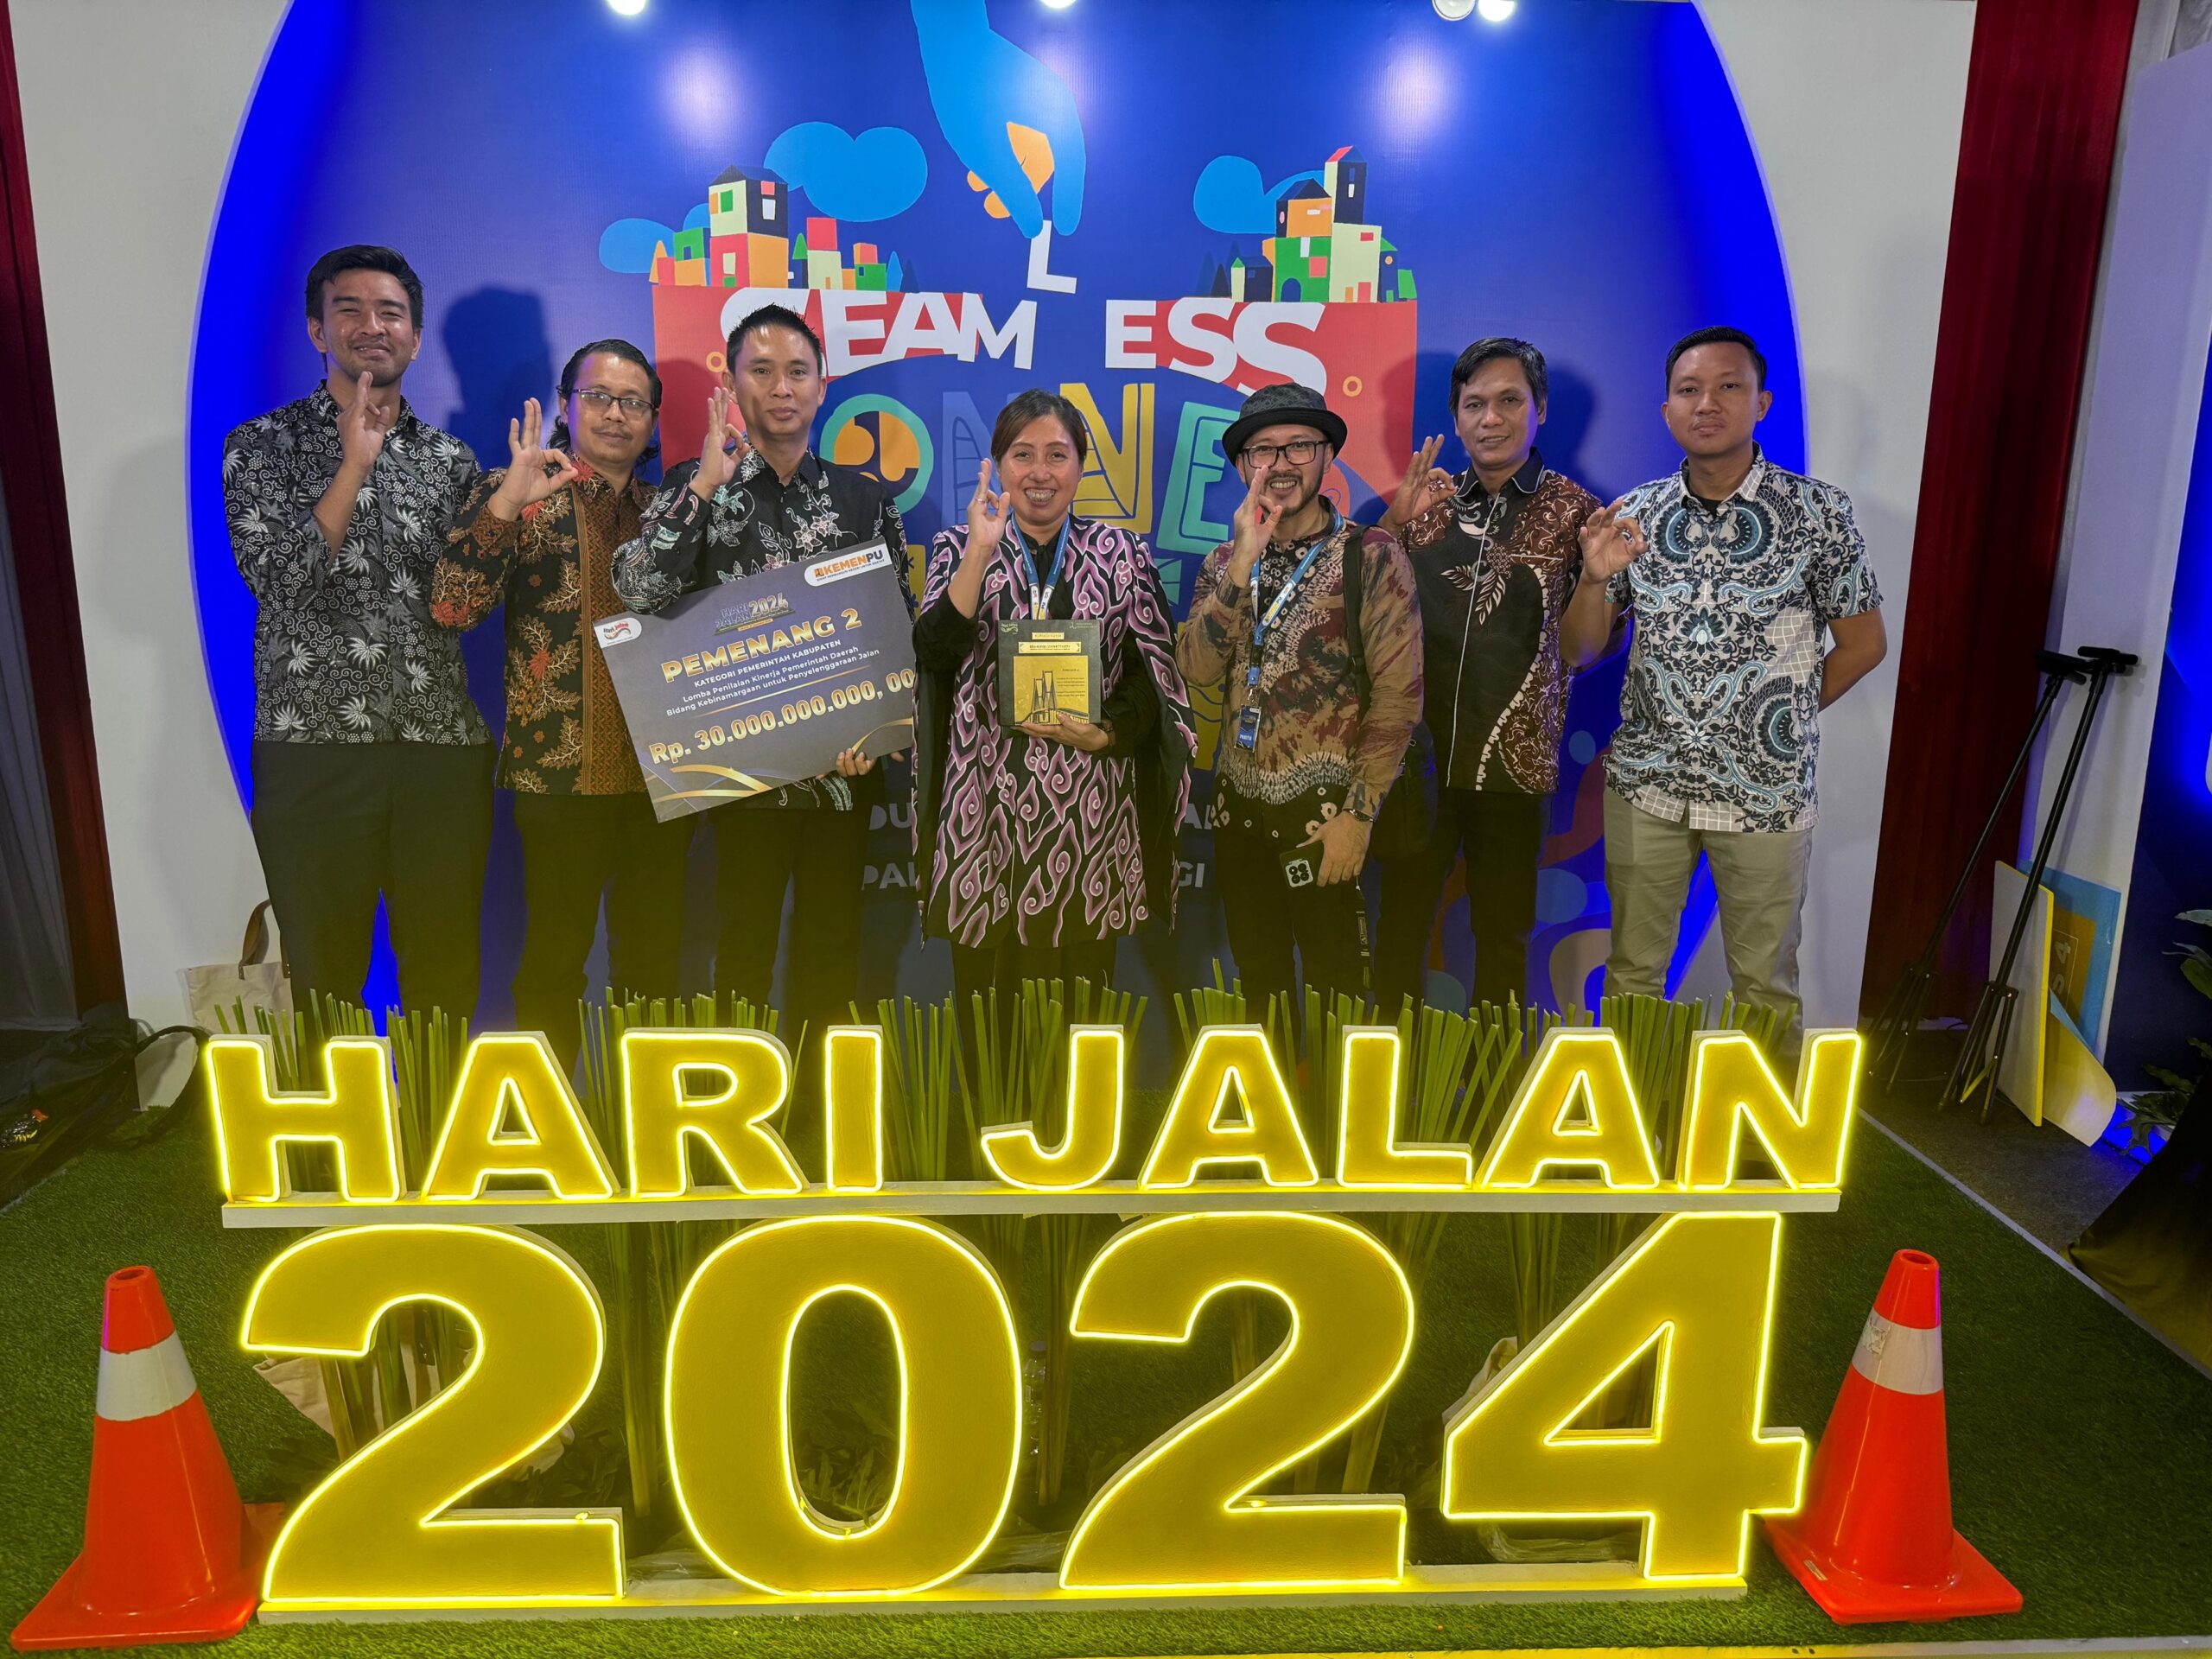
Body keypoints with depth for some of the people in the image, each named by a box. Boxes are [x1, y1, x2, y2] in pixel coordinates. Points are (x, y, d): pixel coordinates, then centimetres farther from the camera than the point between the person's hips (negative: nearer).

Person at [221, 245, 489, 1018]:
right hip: (316, 744, -2)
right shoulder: (264, 444, 6)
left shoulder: (451, 458, 13)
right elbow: (275, 578, -9)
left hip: (444, 746, 3)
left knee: (446, 979, 6)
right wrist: (355, 466, -12)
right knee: (324, 981, 4)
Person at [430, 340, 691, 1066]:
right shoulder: (516, 495, 2)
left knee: (654, 955, 10)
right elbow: (452, 606, -12)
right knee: (555, 956, 3)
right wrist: (504, 503, -24)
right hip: (561, 769, -4)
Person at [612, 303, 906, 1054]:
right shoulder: (698, 486, 0)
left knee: (833, 936, 10)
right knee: (745, 937, 7)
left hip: (844, 762, 2)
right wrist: (707, 483, -20)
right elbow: (638, 591, -16)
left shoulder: (863, 497, 6)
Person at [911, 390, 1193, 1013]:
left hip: (1090, 810, 0)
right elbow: (934, 654, -9)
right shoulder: (959, 549, 7)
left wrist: (1103, 734, -12)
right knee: (987, 995, 5)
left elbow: (1153, 677, 6)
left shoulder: (1122, 555, 7)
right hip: (986, 805, 0)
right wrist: (981, 551, -16)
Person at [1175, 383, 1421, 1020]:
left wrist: (1359, 813, -14)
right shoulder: (1225, 561, 7)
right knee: (1258, 989, 15)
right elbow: (1197, 668, -8)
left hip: (1322, 814, -4)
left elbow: (1398, 698, -10)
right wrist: (1244, 560, -17)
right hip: (1238, 810, 4)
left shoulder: (1373, 557, -7)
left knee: (1335, 993, 4)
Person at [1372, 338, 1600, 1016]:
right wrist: (1396, 523, -13)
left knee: (1503, 933, 10)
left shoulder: (1571, 508, 1)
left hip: (1513, 758, -1)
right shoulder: (1428, 498, 7)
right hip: (1419, 750, 2)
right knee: (1400, 921, 8)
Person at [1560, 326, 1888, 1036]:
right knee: (1632, 973, 15)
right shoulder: (1630, 516, 1)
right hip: (1645, 783, 2)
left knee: (1764, 984, 13)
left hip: (1766, 790, -2)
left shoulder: (1818, 511, -5)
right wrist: (1596, 577, -15)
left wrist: (1780, 713, 1)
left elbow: (1863, 644, 2)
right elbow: (1580, 651, 2)